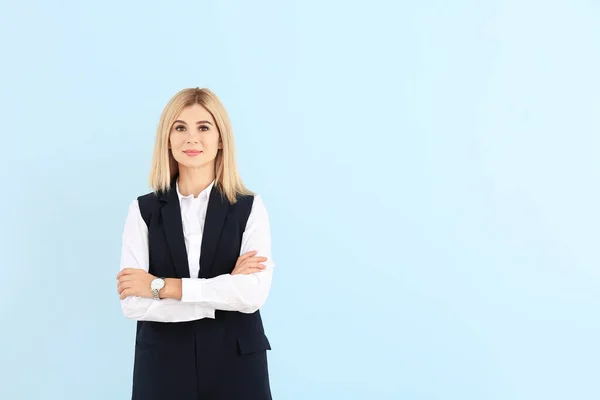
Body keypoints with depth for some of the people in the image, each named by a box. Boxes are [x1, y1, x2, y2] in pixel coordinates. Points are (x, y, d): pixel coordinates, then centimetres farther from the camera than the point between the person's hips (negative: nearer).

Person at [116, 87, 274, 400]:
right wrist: (224, 293, -14)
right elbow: (132, 303, -10)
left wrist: (161, 286, -13)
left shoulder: (250, 207, -2)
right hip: (162, 367, 1)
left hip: (236, 367, 0)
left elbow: (254, 293, -15)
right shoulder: (143, 210, 0)